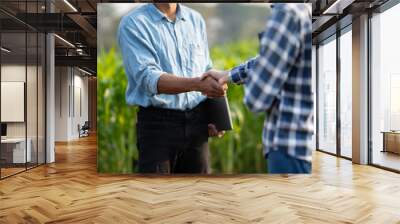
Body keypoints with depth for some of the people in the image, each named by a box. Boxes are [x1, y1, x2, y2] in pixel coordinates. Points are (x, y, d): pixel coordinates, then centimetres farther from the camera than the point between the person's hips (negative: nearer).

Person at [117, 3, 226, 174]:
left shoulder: (196, 19, 11)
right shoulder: (133, 23, -6)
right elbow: (148, 77, -19)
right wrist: (197, 84, -33)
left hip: (197, 120, 5)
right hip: (158, 122, -4)